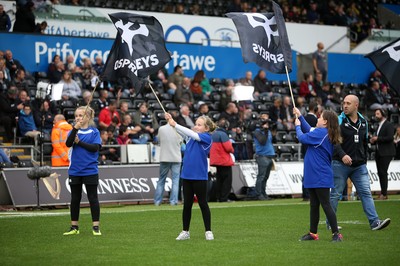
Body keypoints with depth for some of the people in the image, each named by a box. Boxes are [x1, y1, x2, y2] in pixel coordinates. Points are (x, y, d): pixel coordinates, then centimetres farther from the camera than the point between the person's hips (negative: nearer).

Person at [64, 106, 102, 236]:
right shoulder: (74, 131, 5)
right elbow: (68, 144, -13)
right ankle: (74, 227, 18)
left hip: (90, 170, -3)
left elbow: (95, 147, -13)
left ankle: (96, 227, 6)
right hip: (75, 170, 3)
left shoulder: (94, 131, -1)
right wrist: (75, 128, -23)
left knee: (93, 198, 1)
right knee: (75, 199, 9)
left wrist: (79, 142, -14)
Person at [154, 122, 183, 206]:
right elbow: (181, 142, 5)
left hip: (164, 158, 1)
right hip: (176, 158, -1)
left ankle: (157, 201, 12)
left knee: (161, 180, 11)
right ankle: (173, 201, 0)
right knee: (175, 181, 4)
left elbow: (159, 141, 5)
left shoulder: (161, 129, -7)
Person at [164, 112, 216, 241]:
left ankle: (208, 232, 11)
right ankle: (185, 232, 17)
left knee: (203, 204, 3)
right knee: (187, 204, 9)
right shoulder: (191, 137, 9)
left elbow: (192, 134, -20)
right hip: (187, 176, 5)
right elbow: (183, 132, -4)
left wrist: (175, 124, -22)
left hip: (200, 177, -5)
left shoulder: (207, 138, -9)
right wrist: (170, 121, -21)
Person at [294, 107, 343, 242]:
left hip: (320, 177, -10)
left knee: (325, 205, -8)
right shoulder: (327, 134, 12)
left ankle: (336, 233, -6)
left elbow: (302, 138, -14)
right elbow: (309, 130, 25)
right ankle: (313, 233, 21)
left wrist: (298, 126, 4)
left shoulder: (321, 132, -17)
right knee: (314, 205, 14)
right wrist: (300, 116, 23)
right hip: (314, 176, 10)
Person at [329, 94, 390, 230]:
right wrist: (342, 155, -31)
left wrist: (364, 159, 20)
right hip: (340, 164, -4)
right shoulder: (339, 121, -6)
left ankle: (374, 221, -6)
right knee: (335, 194, 2)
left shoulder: (363, 122, 11)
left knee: (366, 192, -3)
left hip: (359, 165, 4)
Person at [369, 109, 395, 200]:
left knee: (383, 173, -11)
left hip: (386, 153, -9)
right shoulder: (379, 126, 19)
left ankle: (384, 194, -10)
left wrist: (378, 138, -15)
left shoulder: (389, 125, -7)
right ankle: (383, 193, 10)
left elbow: (390, 137, -18)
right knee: (380, 173, 6)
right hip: (379, 152, 9)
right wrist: (373, 140, 6)